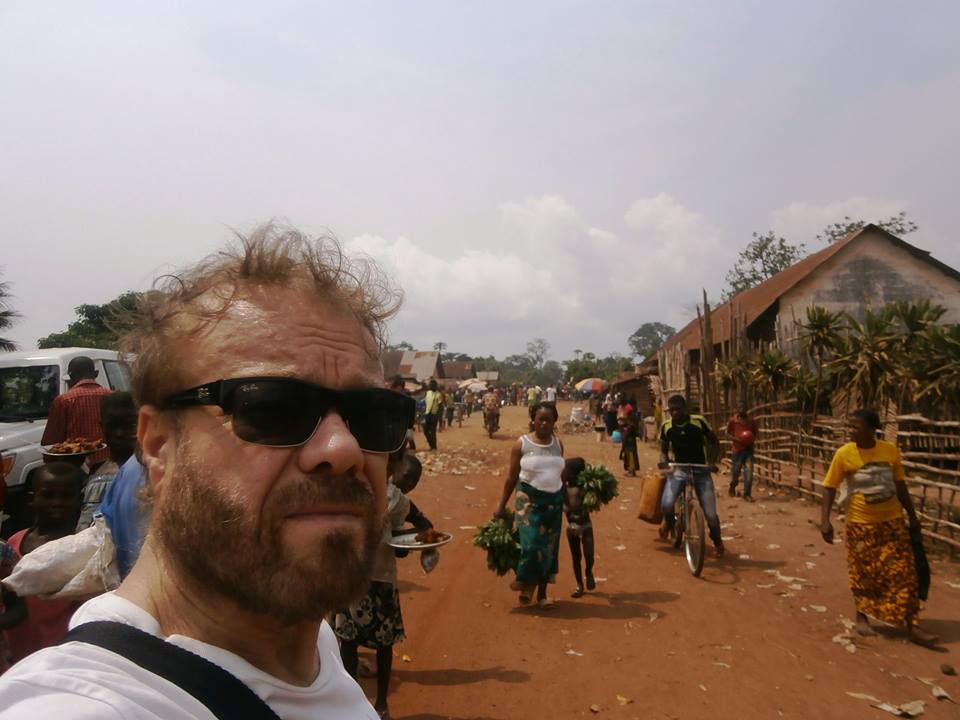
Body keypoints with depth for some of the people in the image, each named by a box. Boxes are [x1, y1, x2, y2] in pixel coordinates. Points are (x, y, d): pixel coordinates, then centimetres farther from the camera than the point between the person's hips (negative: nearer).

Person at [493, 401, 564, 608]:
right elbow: (512, 477, -3)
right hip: (529, 499, -4)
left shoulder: (558, 444, 5)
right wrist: (502, 506, -3)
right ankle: (526, 584, 11)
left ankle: (542, 593, 20)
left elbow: (561, 474, 12)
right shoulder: (522, 444, -6)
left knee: (549, 546, 8)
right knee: (532, 544, -12)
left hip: (554, 500, 4)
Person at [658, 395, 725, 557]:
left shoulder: (699, 422, -11)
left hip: (701, 471, -1)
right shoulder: (666, 427, -4)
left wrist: (712, 461, -14)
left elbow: (714, 443, 2)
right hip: (679, 470, 1)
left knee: (710, 514, -5)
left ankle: (717, 541, 30)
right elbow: (664, 449, 10)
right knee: (666, 504, -24)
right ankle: (669, 521, 15)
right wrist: (663, 459, -12)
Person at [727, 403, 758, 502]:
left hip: (749, 449, 2)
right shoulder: (733, 421, -4)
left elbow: (755, 432, 15)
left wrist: (752, 440, -5)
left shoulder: (751, 421, 3)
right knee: (735, 471, 7)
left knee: (749, 471, -8)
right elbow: (727, 433, 3)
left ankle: (747, 494, -1)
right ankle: (732, 488, 36)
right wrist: (736, 439, -14)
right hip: (737, 449, -2)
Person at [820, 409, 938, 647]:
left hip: (892, 521, 2)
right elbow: (829, 487, -8)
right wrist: (825, 520, -15)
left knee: (903, 573, 5)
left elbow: (900, 485, 7)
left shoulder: (890, 450, -6)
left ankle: (912, 626, 13)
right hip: (861, 524, -2)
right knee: (863, 573, 10)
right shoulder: (844, 453, -14)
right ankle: (862, 617, 29)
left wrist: (912, 515, 13)